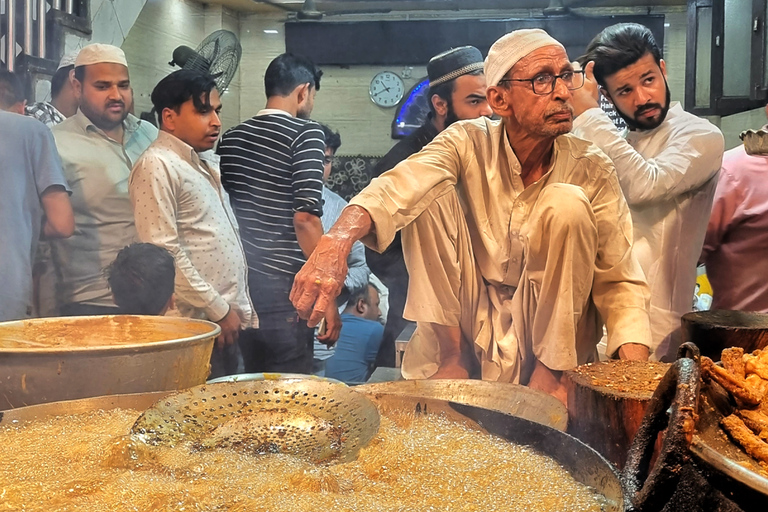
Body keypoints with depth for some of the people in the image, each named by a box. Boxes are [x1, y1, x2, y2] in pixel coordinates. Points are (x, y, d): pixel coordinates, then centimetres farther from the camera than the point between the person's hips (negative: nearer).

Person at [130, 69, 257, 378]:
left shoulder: (209, 163, 16)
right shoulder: (157, 165, -10)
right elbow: (163, 254, -18)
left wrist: (242, 311, 15)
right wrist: (218, 311, -14)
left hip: (230, 321, 8)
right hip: (197, 325, -8)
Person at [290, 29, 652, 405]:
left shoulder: (592, 170, -10)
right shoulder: (468, 144, -11)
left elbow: (619, 282, -11)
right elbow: (396, 188, -31)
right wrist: (335, 242, -52)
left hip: (550, 329, 0)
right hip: (468, 320, 0)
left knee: (567, 202, -24)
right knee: (430, 193, -20)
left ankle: (550, 367, -11)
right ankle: (453, 353, -11)